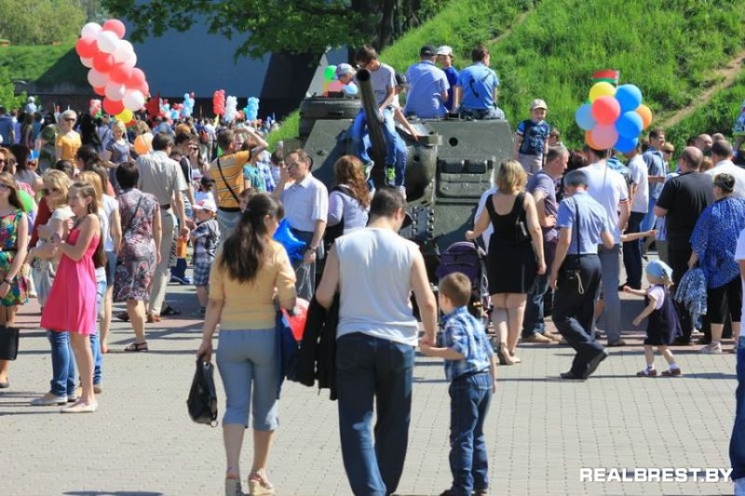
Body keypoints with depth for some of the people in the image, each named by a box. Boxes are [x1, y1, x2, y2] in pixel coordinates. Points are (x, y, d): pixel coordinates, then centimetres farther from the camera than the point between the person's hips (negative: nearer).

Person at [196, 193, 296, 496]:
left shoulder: (225, 251, 2)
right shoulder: (275, 252, -8)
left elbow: (215, 301, 2)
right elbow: (288, 301, -12)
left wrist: (206, 340, 8)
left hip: (231, 337, 2)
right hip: (265, 335, -2)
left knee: (236, 405, 4)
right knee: (265, 407, 12)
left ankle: (233, 470, -14)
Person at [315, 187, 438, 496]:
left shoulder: (343, 245, -3)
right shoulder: (408, 250, -4)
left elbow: (323, 295, -5)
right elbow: (427, 302, -4)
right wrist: (430, 335, 14)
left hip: (352, 340, 0)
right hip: (397, 342, 0)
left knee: (356, 423, 1)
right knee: (393, 422, 16)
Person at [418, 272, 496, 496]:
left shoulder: (454, 323, -11)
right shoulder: (474, 321, 16)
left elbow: (460, 351, -25)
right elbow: (490, 352, 20)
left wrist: (432, 351, -20)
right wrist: (493, 379, 29)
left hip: (466, 383, -9)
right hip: (484, 380, 9)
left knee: (461, 436, -6)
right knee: (476, 435, 17)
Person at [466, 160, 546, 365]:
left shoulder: (491, 200, 4)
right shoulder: (525, 199, -5)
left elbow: (479, 227, 16)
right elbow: (535, 229, -11)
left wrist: (471, 235, 39)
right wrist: (541, 258, -6)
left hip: (497, 254, 3)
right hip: (521, 255, -3)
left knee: (499, 304, 9)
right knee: (516, 304, 4)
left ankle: (502, 343, -12)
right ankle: (511, 351, 4)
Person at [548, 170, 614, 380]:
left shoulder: (568, 204, -10)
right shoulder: (598, 207, 10)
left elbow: (565, 240, -18)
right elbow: (609, 243, 16)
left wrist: (554, 271, -13)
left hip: (574, 263, -7)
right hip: (594, 262, 7)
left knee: (561, 315, -2)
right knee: (586, 316, 12)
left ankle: (592, 349, -19)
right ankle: (580, 369, 13)